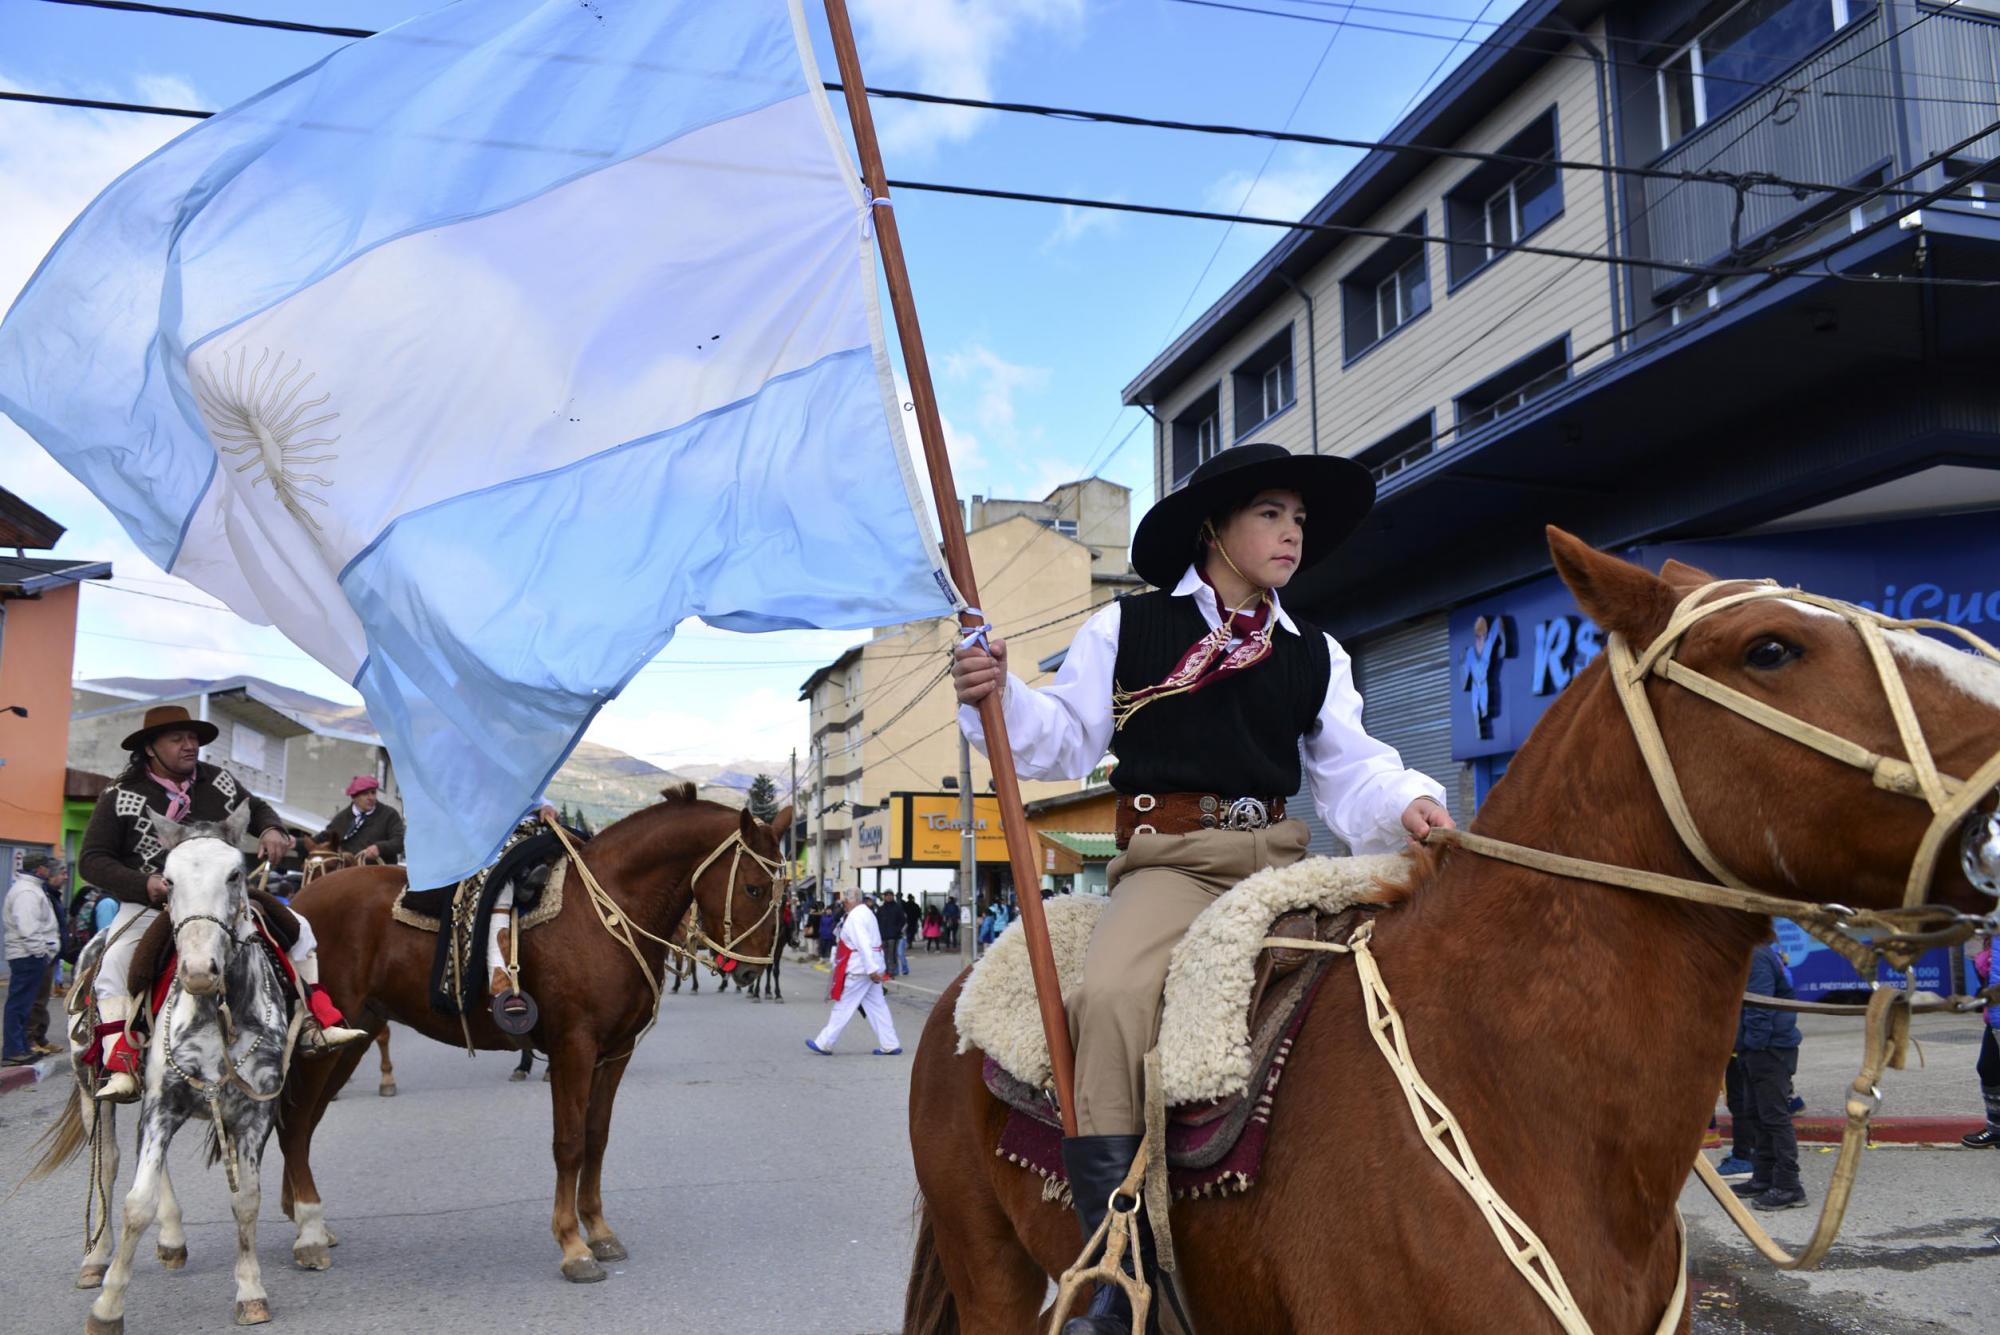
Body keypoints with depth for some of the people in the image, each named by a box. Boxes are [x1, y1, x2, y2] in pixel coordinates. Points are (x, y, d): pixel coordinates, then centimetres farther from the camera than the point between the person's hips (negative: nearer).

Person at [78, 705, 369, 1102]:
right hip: (149, 903, -3)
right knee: (114, 964, -31)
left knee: (299, 928, -7)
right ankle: (120, 1069, -28)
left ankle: (318, 1025, -4)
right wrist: (143, 884, -22)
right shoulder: (121, 796, -6)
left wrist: (272, 829, -4)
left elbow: (257, 808, 22)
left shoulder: (219, 783, 5)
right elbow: (93, 860, -5)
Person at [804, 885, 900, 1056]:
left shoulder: (855, 917, -17)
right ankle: (890, 1045, 8)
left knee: (843, 1006, 1)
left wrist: (872, 970, -27)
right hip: (870, 968, 9)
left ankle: (824, 1044, 11)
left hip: (858, 970, -9)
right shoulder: (867, 912, 14)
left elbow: (863, 945, -24)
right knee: (876, 1006, 9)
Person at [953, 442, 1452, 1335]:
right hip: (1169, 858, -4)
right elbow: (1066, 740, 8)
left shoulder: (1316, 656, 19)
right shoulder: (1125, 629, 10)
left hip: (1279, 859, 4)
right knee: (1111, 994, -33)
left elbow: (1350, 767, 11)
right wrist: (998, 697, -11)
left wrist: (1405, 802, -11)